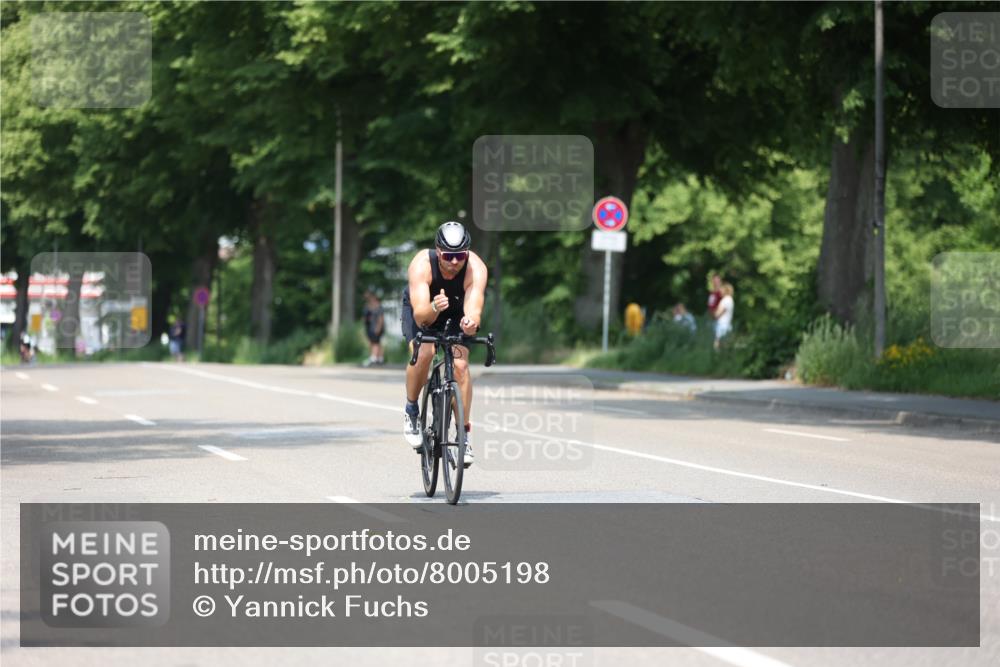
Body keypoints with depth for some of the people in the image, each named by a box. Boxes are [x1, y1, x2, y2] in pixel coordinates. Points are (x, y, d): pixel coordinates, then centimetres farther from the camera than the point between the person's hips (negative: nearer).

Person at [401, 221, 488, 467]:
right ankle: (411, 410, -3)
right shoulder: (422, 264, -37)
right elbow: (420, 317, -44)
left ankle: (464, 435, -7)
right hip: (423, 308, -1)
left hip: (457, 311, 1)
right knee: (423, 353, -28)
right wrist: (434, 309, -65)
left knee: (460, 364, -19)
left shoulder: (476, 268, -35)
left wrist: (470, 323, -67)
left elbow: (473, 311, -45)